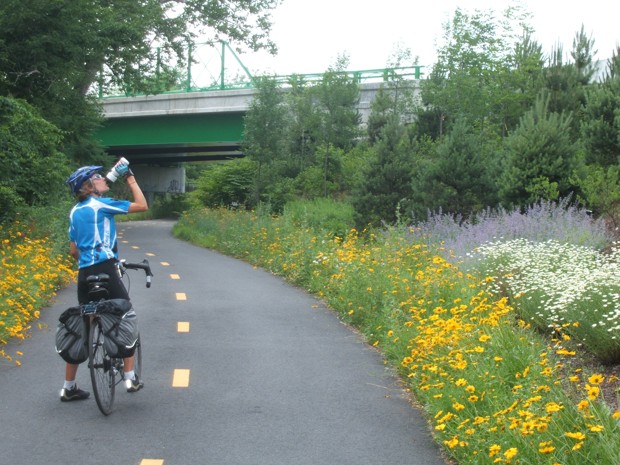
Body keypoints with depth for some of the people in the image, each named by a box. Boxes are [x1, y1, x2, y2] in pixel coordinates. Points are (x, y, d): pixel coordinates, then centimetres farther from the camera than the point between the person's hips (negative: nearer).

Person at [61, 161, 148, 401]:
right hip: (105, 270, -7)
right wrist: (130, 178, 2)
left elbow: (73, 250, 16)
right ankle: (130, 378, 7)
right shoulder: (101, 204, -6)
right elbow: (142, 205, -6)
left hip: (84, 273, 7)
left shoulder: (75, 211, 15)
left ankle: (69, 387, 15)